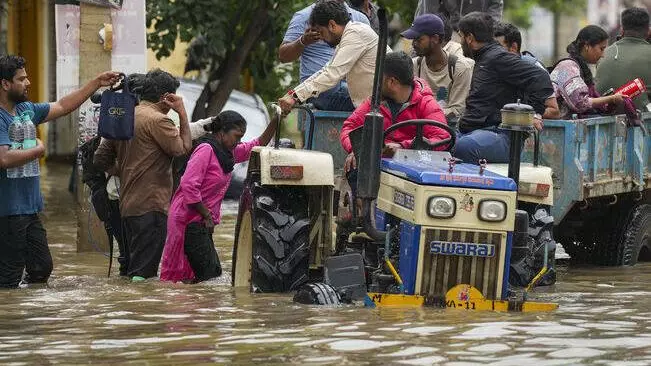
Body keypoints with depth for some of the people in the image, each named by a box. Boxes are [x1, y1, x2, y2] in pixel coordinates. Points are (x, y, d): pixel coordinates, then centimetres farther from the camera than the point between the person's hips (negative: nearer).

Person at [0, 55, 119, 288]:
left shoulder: (26, 110, 11)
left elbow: (63, 106, 23)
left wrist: (97, 83, 22)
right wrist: (37, 150, -13)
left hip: (30, 208, 9)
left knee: (42, 269, 16)